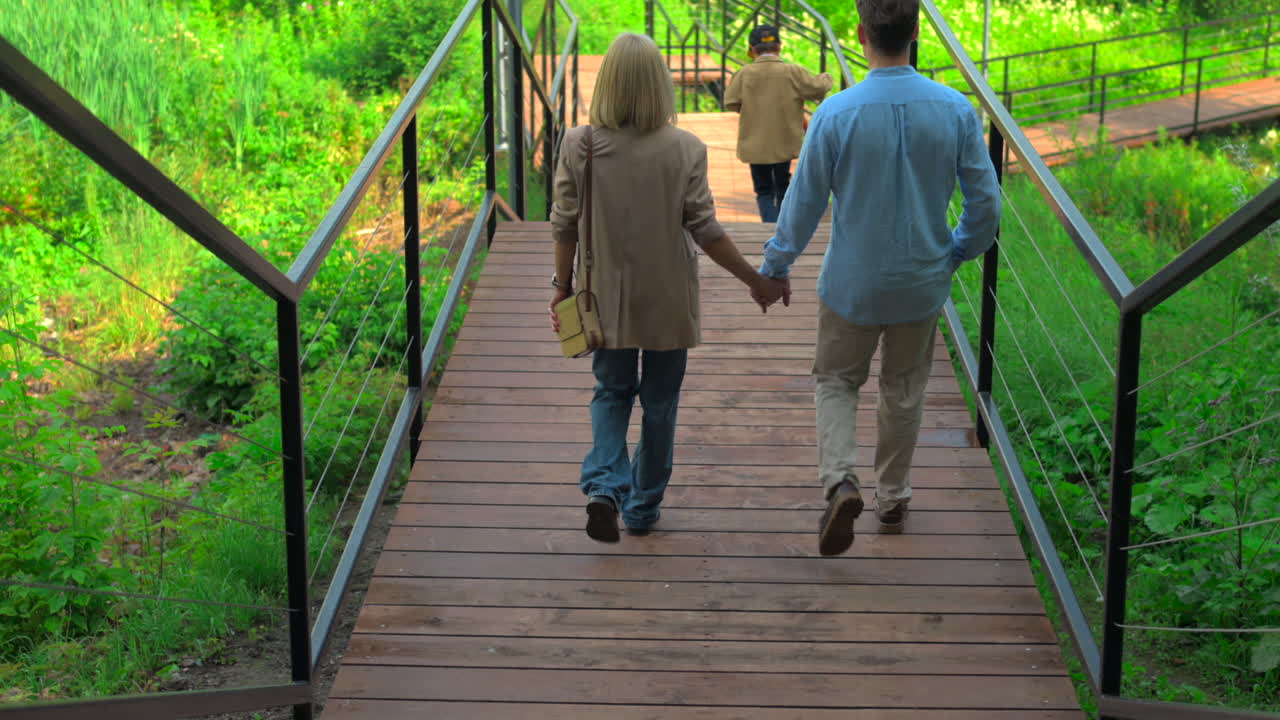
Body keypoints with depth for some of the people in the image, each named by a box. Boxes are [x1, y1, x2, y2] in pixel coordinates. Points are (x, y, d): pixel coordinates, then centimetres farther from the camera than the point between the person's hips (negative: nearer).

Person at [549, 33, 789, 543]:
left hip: (609, 297, 1)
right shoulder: (684, 150, -14)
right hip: (668, 300, -1)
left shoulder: (578, 146, -11)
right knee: (660, 401, 15)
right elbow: (705, 231, -12)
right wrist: (756, 281, -1)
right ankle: (643, 507, 25)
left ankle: (605, 486, -3)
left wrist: (563, 285, 10)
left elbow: (565, 226, -5)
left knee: (612, 392, 18)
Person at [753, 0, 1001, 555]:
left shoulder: (837, 113, -18)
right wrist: (957, 253, 15)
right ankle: (893, 501, 31)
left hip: (852, 285, -2)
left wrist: (774, 268, 6)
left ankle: (840, 480, -6)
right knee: (904, 393, 19)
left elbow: (805, 202, -9)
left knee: (836, 381, 16)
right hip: (922, 285, 2)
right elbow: (985, 202, -4)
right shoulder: (955, 111, -10)